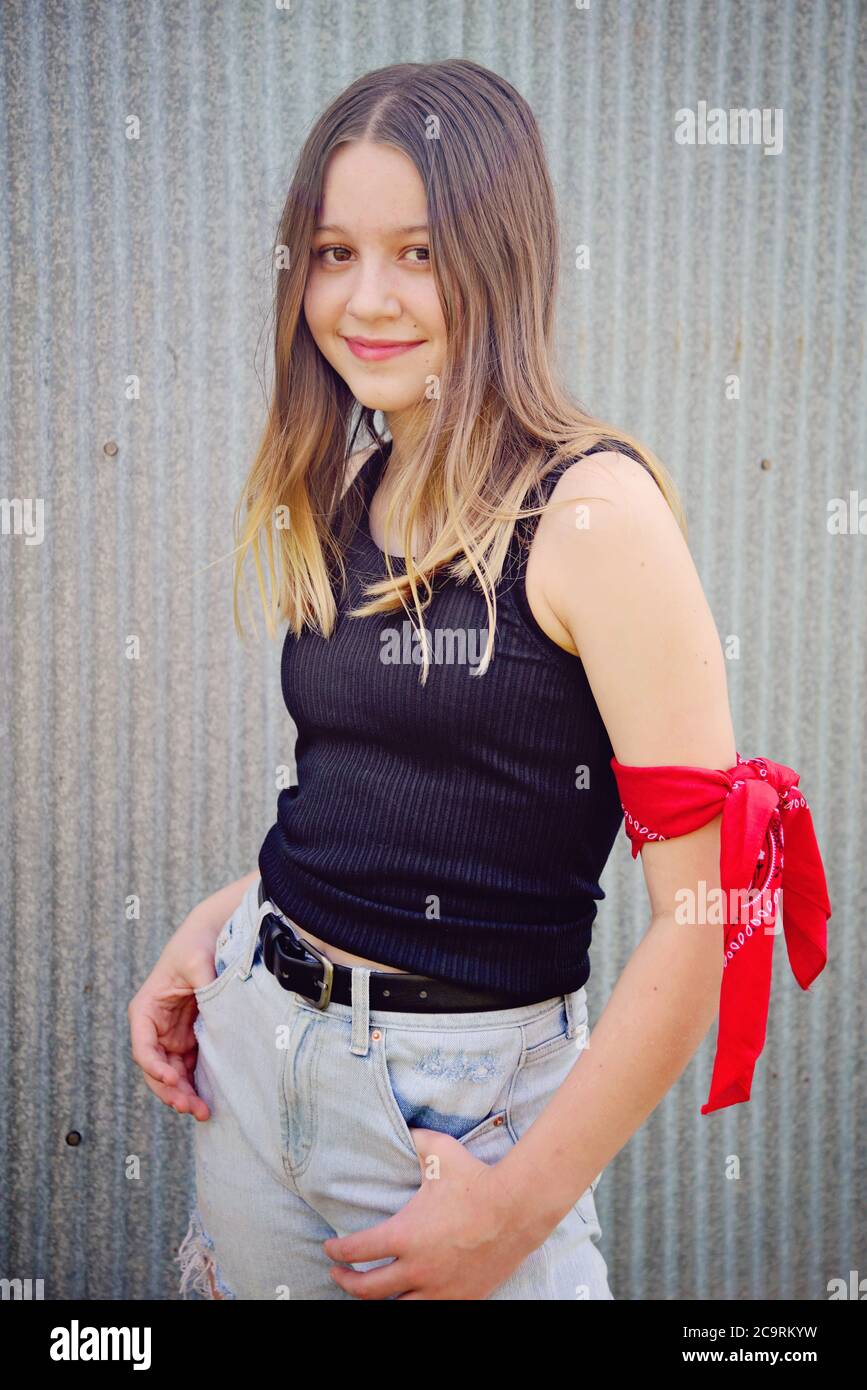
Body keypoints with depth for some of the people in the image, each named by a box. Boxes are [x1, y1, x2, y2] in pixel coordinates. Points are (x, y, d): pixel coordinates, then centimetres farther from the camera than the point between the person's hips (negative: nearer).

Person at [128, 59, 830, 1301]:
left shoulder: (594, 508, -16)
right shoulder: (344, 497, 5)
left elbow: (711, 905, -19)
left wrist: (522, 1204, -16)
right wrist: (224, 921, 1)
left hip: (461, 1090, -6)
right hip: (254, 1042, 6)